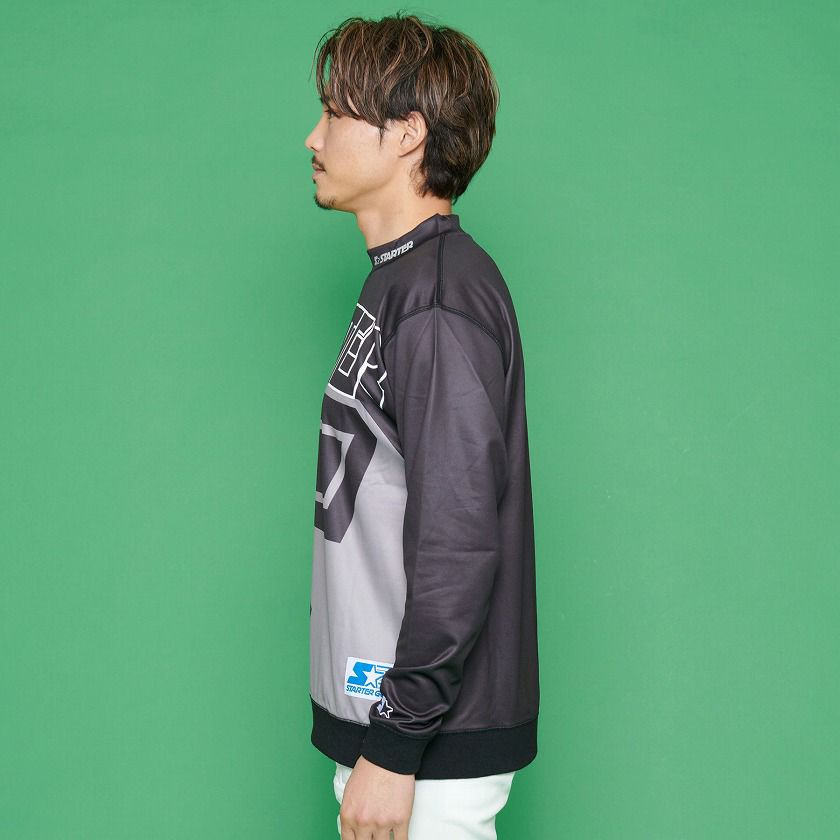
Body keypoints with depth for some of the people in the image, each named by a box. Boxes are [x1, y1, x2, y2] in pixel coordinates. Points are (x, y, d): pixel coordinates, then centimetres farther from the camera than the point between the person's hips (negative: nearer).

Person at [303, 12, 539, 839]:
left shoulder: (439, 297, -18)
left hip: (431, 741, -9)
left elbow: (459, 545, -24)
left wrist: (395, 747, -21)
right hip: (383, 710, 9)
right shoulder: (398, 280, 12)